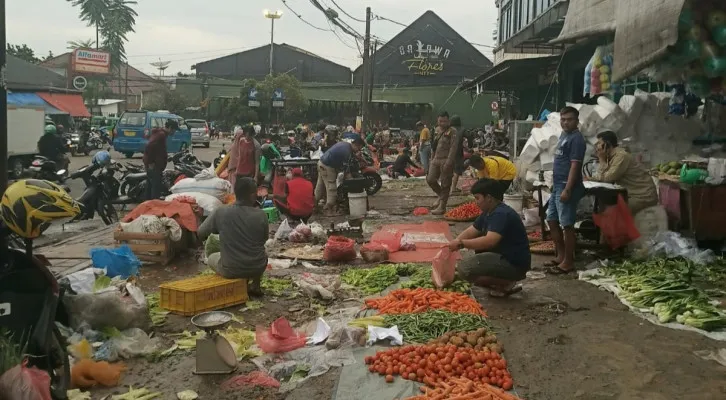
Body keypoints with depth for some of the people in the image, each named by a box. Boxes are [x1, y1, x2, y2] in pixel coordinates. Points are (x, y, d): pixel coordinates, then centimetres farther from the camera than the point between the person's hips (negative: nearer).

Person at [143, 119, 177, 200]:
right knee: (156, 190, -9)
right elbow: (149, 147, -26)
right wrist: (151, 162, -20)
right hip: (154, 166, -11)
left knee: (150, 188, 15)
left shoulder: (159, 133, 17)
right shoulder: (161, 135, -15)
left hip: (152, 166, 11)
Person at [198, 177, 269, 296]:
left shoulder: (221, 212, -14)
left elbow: (201, 233, 0)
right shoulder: (261, 215, -13)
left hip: (231, 270, -1)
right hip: (257, 268, 1)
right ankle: (255, 284, 22)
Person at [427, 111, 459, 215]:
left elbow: (453, 148, -16)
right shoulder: (437, 130, 13)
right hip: (436, 160, 7)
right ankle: (441, 196, 25)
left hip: (446, 161, -7)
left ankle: (442, 207, 7)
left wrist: (448, 162, -23)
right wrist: (432, 159, 18)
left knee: (445, 185, 0)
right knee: (430, 179, 1)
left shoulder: (452, 132, -8)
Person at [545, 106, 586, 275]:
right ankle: (561, 256, 23)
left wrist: (567, 190, -24)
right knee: (552, 220, 14)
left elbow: (575, 166, -20)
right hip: (557, 186, 10)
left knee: (567, 225, -5)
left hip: (567, 187, -10)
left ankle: (568, 262, 3)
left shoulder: (576, 139, -14)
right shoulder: (563, 135, 15)